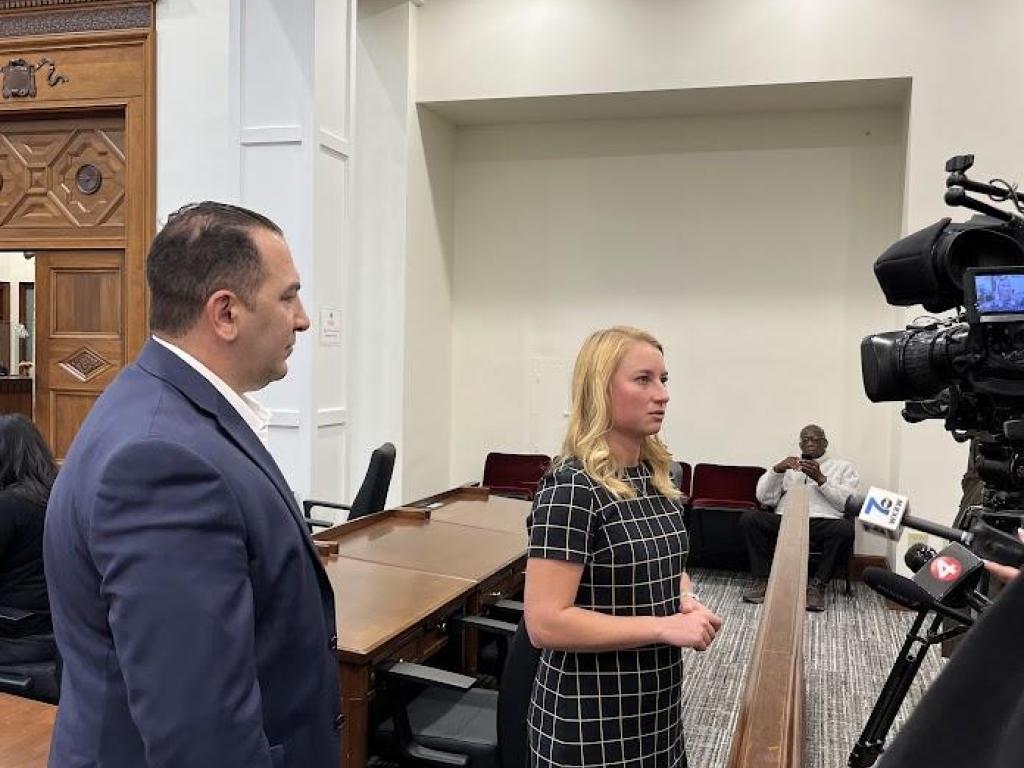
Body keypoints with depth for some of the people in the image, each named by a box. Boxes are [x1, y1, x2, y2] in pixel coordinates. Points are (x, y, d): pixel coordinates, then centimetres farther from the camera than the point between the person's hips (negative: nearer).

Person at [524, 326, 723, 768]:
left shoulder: (657, 475, 3)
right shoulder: (572, 487, -21)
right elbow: (544, 623, -25)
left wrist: (687, 600, -3)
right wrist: (665, 626, -24)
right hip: (590, 721, -7)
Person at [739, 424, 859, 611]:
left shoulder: (842, 467, 23)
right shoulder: (787, 466, 27)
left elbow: (848, 503, 5)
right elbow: (765, 498, 13)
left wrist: (821, 479, -6)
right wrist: (776, 470, -1)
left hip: (823, 522, -1)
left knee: (845, 528, -35)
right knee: (749, 517, -25)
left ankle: (817, 585, -23)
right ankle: (762, 580, -18)